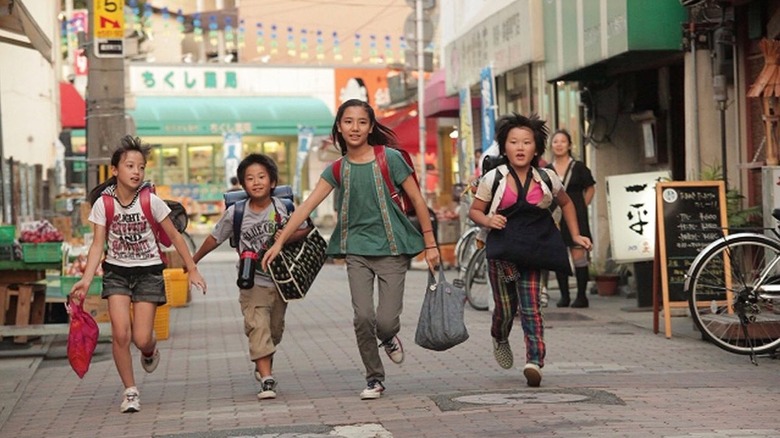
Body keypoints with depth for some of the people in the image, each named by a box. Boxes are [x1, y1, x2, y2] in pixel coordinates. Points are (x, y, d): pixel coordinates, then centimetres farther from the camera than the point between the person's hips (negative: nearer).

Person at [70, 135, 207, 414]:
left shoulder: (150, 201, -10)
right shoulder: (103, 203, -7)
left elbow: (174, 236, -1)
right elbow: (98, 245, -7)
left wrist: (192, 270, 0)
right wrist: (86, 280, -19)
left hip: (148, 272, -1)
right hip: (116, 272, 1)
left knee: (141, 339, -7)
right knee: (120, 334, -13)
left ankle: (150, 350, 32)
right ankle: (130, 391, 5)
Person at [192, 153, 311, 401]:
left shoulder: (283, 208, -6)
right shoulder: (235, 213, -6)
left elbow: (306, 228, 5)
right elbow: (215, 238, 8)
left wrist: (289, 237, -16)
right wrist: (193, 261, 18)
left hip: (280, 279, 2)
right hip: (253, 281, -2)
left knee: (275, 329, 14)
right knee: (258, 327, -16)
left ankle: (263, 367, 39)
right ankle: (266, 380, -19)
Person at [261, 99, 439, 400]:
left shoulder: (389, 158, -5)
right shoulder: (338, 169, 4)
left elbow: (417, 200, 0)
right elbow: (307, 206, 1)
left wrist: (430, 244, 0)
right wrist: (279, 241, -6)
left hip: (392, 249, -2)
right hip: (357, 250, 2)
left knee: (385, 321, -10)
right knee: (363, 317, -10)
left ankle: (389, 338, 28)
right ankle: (374, 378, 11)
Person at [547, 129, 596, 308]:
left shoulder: (579, 167, 1)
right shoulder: (547, 170, 8)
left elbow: (590, 188, 10)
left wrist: (581, 206, 3)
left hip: (575, 216, -3)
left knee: (578, 254, -6)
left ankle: (581, 295, -1)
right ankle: (564, 295, 12)